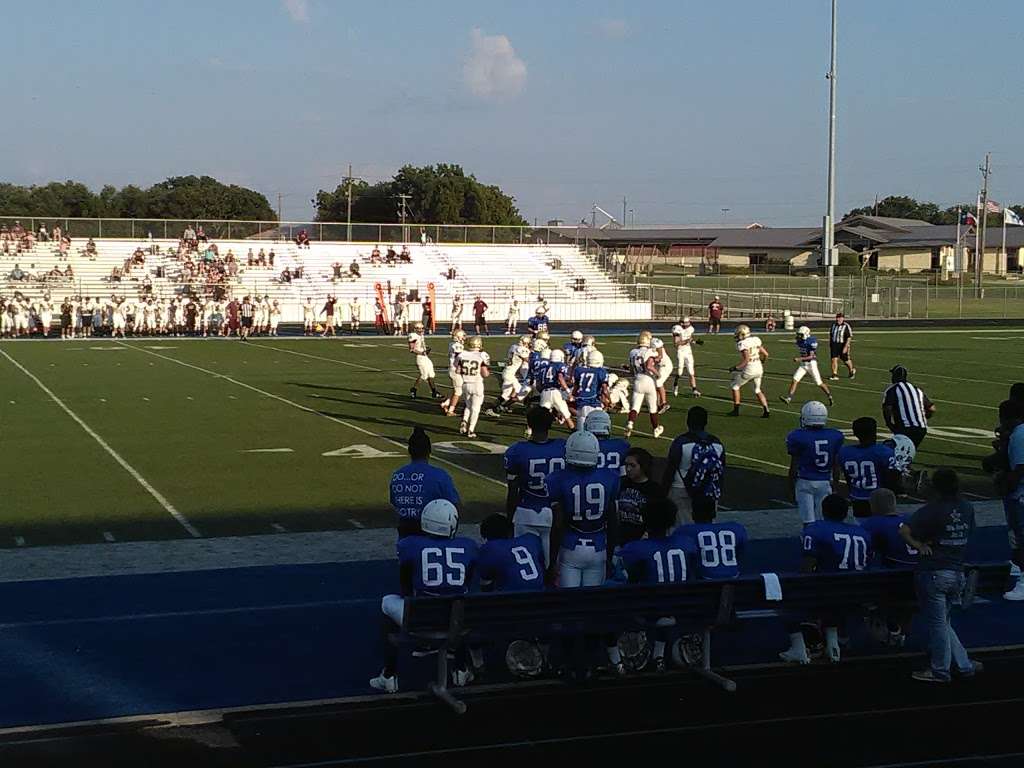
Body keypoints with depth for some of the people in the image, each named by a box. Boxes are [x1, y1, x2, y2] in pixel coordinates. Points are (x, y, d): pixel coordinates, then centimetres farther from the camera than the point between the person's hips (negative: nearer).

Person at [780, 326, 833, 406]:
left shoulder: (812, 342, -20)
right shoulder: (799, 341, 3)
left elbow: (811, 356, -23)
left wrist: (799, 359, -29)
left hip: (811, 364, -6)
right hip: (802, 364, 6)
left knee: (819, 383, 1)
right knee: (795, 380, -9)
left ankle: (830, 396, 20)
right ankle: (788, 398, -13)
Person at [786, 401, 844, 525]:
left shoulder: (798, 437, -10)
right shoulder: (835, 437, 0)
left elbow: (794, 467, -5)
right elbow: (836, 467, 5)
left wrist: (791, 487, 5)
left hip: (805, 482, -3)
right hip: (825, 483, 3)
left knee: (808, 521, 0)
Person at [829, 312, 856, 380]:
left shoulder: (846, 326, -11)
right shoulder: (833, 325, 8)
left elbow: (849, 338, -14)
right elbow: (830, 335, 19)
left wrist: (846, 347, -21)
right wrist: (830, 345, 17)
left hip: (843, 345, -4)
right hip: (834, 345, 4)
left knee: (846, 360, 9)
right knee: (834, 359, -7)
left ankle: (852, 370, 37)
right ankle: (835, 375, -6)